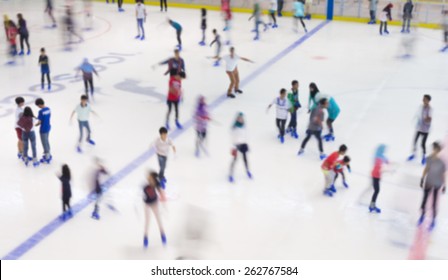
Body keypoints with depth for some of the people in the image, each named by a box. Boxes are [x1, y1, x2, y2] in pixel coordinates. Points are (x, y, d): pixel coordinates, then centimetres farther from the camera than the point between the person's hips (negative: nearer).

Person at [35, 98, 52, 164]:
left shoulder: (41, 111, -24)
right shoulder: (48, 109, 0)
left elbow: (40, 121, -20)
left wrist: (35, 124, 0)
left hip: (43, 129, -8)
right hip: (48, 127, 8)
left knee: (44, 142, 7)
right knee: (46, 141, 23)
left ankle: (47, 157, 18)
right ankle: (48, 154, 37)